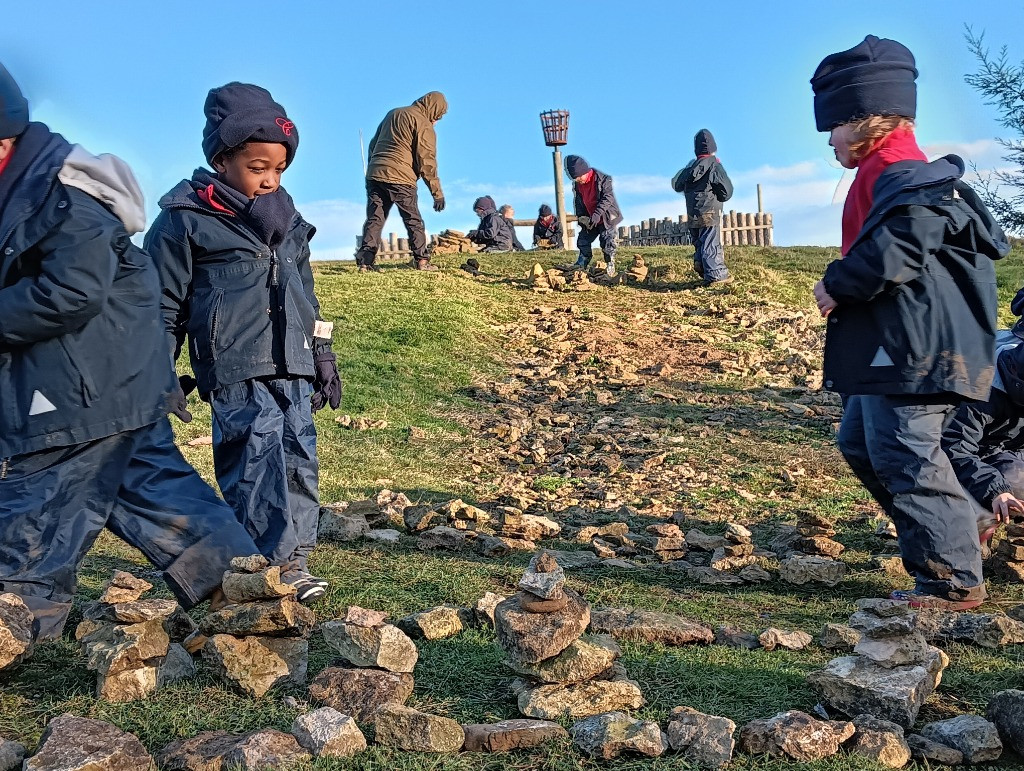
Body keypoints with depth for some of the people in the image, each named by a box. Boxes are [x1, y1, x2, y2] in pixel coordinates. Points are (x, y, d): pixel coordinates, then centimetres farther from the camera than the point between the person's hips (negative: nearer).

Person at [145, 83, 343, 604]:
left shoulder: (287, 221, 17)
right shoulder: (184, 219, -2)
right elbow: (164, 306, 0)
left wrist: (323, 361, 23)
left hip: (293, 368, 6)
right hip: (235, 371, -6)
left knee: (299, 460, 4)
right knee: (257, 461, -13)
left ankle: (293, 561, 14)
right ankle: (269, 567, -7)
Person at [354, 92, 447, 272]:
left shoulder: (393, 113, 22)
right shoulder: (423, 124, -2)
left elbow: (373, 144, 24)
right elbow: (426, 161, -8)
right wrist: (437, 193, -6)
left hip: (374, 174, 6)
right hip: (400, 178, -6)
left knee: (374, 219, 5)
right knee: (413, 220, 4)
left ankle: (365, 259, -3)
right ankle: (421, 260, 1)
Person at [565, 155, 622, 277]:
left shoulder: (602, 179, -20)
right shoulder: (577, 185, -1)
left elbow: (607, 198, -25)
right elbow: (578, 202, 9)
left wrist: (597, 214, -34)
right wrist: (581, 217, -2)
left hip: (606, 217, -6)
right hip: (589, 219, 6)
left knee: (607, 243, -7)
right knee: (583, 241, 8)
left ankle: (610, 268, 2)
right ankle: (581, 265, 18)